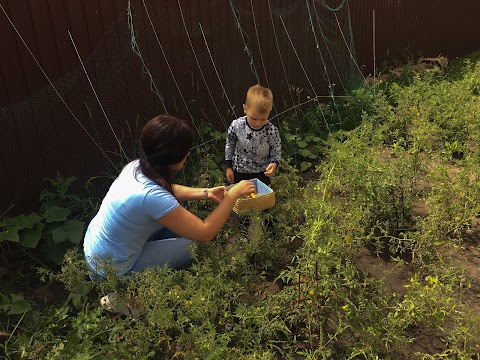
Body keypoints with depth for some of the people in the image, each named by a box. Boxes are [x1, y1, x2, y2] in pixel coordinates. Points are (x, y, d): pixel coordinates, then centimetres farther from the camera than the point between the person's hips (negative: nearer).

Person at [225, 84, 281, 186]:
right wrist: (229, 167, 1)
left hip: (262, 174, -1)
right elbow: (229, 145, -2)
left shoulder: (272, 131, -23)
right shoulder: (236, 126, -19)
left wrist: (274, 164, -31)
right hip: (239, 173, 1)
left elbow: (276, 153, -9)